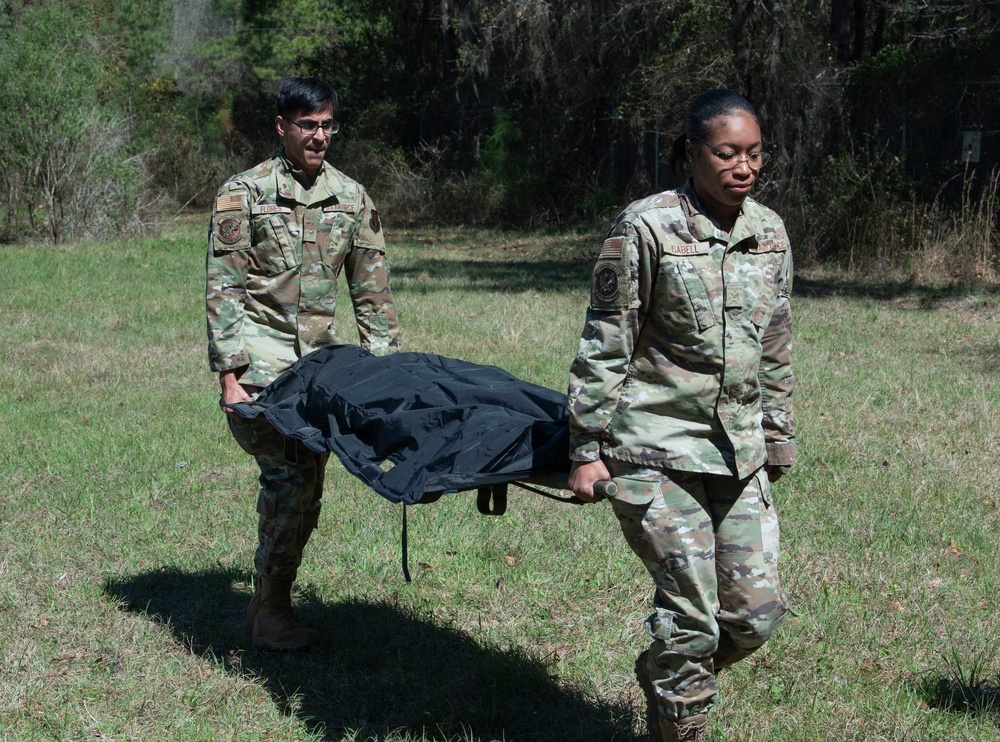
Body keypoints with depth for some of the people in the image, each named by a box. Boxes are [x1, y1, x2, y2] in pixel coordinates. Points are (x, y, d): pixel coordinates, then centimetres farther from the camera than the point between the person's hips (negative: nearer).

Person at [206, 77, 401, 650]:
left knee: (308, 484, 3)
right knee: (290, 473, -17)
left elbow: (371, 289, 13)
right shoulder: (246, 193, -3)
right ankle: (270, 608, -6)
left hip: (321, 356, 5)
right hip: (261, 356, -5)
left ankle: (275, 603, 15)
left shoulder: (351, 198, 10)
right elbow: (224, 288, -6)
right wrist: (230, 374, -13)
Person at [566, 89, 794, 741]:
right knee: (693, 615, -6)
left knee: (757, 612, 5)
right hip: (659, 452, -6)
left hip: (740, 454, 6)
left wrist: (777, 438, 19)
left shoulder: (770, 233, 7)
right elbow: (605, 347, -6)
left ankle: (661, 674, 33)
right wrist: (587, 450, -7)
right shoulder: (646, 229, -9)